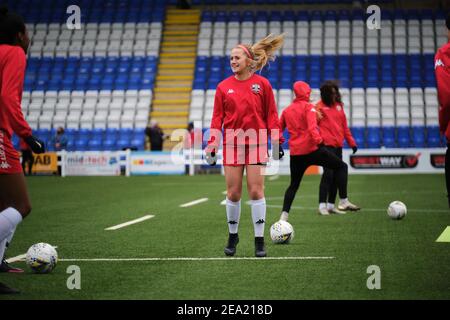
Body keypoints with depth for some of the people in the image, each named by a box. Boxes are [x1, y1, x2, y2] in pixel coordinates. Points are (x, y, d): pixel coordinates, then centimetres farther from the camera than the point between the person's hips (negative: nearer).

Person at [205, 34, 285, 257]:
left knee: (256, 191, -5)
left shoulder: (262, 84, 2)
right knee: (233, 193, 3)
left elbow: (271, 115, 4)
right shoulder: (223, 87, 6)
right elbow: (217, 118, 7)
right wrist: (211, 146, 1)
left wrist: (277, 142, -1)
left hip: (256, 144, -2)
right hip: (231, 144, 2)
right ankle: (232, 236, 20)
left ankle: (259, 240, 2)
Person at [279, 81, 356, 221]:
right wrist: (318, 140, -26)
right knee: (342, 166, 7)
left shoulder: (286, 110, 13)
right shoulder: (308, 107, -5)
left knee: (294, 185, 18)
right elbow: (312, 127, -20)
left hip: (295, 153, 6)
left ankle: (284, 215, 6)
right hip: (312, 150, -6)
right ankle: (344, 202, -3)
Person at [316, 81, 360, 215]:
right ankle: (322, 205, -9)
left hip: (338, 145, 7)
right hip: (326, 145, -6)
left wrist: (351, 142, 17)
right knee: (328, 173, -12)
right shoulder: (320, 106, -4)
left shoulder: (339, 105, 15)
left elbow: (344, 125, 20)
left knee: (336, 175, 7)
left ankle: (331, 205, 14)